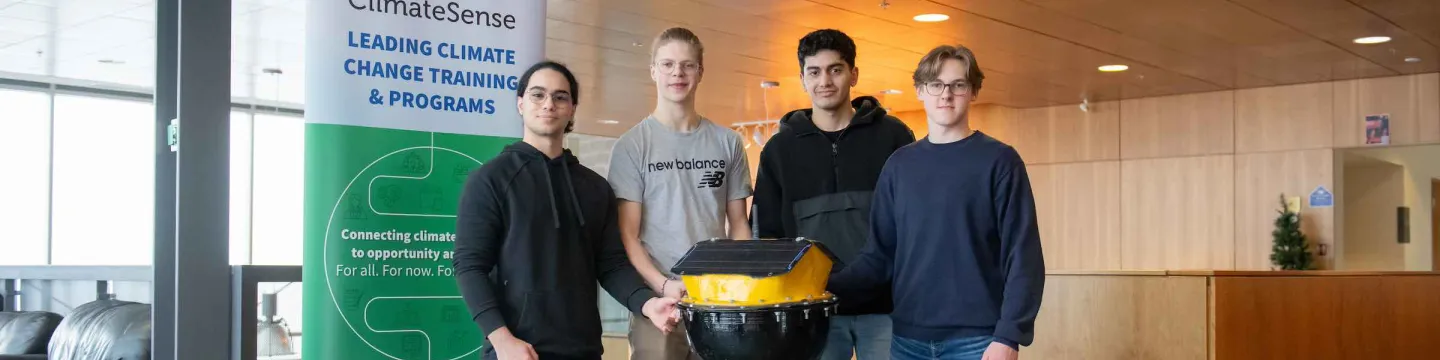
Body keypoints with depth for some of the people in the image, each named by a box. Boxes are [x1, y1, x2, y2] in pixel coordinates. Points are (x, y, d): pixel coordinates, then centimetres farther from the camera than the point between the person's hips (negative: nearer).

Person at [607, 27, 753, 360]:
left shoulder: (728, 142, 9)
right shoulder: (632, 145, 1)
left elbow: (738, 225, 13)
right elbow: (628, 236, -2)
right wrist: (663, 285, -16)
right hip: (659, 301, -2)